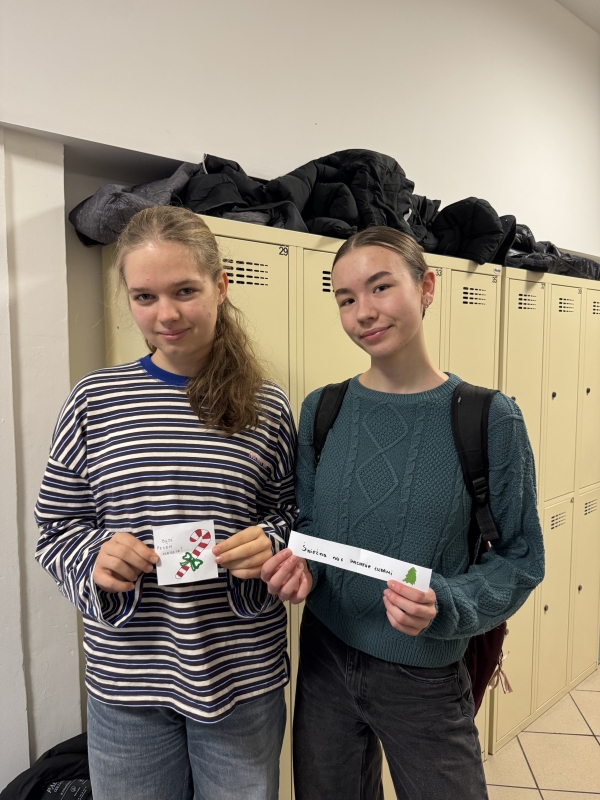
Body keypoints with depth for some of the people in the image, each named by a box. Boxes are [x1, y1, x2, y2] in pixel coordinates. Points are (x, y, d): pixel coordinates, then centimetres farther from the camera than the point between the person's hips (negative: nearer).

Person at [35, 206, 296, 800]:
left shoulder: (266, 407, -5)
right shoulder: (95, 397, -4)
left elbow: (290, 513, 5)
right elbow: (57, 531, 2)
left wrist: (269, 543, -16)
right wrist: (96, 558, -17)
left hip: (244, 679, 0)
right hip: (124, 683, 1)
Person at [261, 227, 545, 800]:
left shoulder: (488, 419, -14)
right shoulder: (321, 409, -5)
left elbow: (520, 558, -7)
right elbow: (305, 521, 5)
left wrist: (446, 606, -23)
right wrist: (297, 561, -16)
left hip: (427, 679, -2)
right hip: (325, 663, 3)